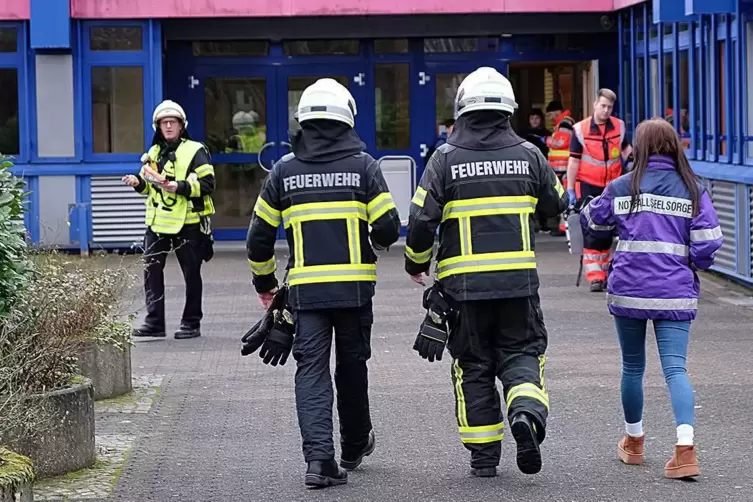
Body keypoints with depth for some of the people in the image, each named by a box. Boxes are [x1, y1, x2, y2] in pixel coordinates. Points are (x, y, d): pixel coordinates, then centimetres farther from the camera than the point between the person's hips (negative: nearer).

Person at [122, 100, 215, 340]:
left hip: (187, 223, -5)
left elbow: (207, 184, -12)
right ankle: (154, 322, 6)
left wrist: (180, 187, -23)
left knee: (191, 274, 4)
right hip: (158, 222, 5)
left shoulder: (195, 151, -5)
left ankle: (191, 323, 13)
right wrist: (138, 182, 4)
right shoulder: (154, 153, 16)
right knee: (151, 270, 0)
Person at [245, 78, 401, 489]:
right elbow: (388, 227, -6)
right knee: (351, 365, 15)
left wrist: (263, 281, 21)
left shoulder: (283, 170, 4)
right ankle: (354, 447, 31)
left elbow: (259, 236, 7)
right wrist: (377, 243, 18)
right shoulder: (363, 165, -2)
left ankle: (318, 456, -14)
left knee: (311, 370, 1)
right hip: (355, 285, 0)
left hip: (305, 286, 0)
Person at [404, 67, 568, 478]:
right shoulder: (528, 154, 2)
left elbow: (421, 219, -7)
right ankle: (527, 411, -17)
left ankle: (483, 455, 12)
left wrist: (416, 265, 10)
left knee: (473, 366, 10)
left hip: (463, 283, -1)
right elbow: (556, 204, 16)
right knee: (520, 353, 12)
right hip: (519, 280, 1)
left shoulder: (446, 158, -4)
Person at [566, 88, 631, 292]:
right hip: (588, 186, -3)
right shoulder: (580, 129, -8)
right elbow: (574, 161, -4)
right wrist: (570, 190, -5)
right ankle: (594, 277, -7)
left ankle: (603, 273, 24)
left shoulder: (619, 126, 1)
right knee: (591, 231, -7)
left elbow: (626, 149, 19)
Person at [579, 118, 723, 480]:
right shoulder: (693, 190, 1)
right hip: (676, 293, 0)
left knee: (632, 366, 16)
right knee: (675, 368, -4)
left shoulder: (622, 188, 1)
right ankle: (685, 447, -22)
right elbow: (708, 243, -4)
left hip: (628, 290, 0)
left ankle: (633, 442, 32)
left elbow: (592, 223, 15)